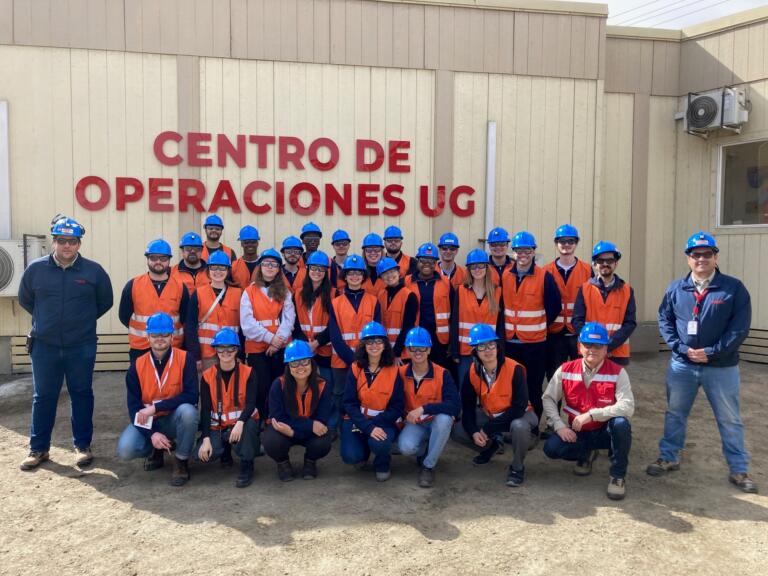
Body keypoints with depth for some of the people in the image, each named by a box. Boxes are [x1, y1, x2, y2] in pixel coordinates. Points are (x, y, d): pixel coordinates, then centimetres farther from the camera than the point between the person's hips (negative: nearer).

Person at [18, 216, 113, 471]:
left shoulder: (93, 271, -4)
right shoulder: (36, 269, -1)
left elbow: (105, 302, 8)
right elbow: (25, 299, 14)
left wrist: (83, 319, 7)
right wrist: (46, 318, 12)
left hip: (82, 347, -1)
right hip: (44, 346, 1)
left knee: (81, 394, 9)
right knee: (43, 397, 10)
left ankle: (83, 445, 21)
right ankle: (38, 448, 23)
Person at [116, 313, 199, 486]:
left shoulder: (184, 359, -13)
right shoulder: (137, 366, -5)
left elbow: (191, 396, -21)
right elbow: (134, 406, -7)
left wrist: (155, 407, -26)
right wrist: (152, 434, -22)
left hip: (176, 419, -2)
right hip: (149, 421, 2)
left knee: (188, 411, -36)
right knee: (125, 450, -23)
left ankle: (181, 461, -11)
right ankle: (156, 451, 14)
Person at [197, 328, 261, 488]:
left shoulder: (248, 373, -8)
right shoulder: (207, 376, -3)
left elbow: (251, 403, -18)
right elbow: (205, 409, -6)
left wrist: (240, 422, -38)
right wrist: (206, 438, -17)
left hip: (242, 422, -2)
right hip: (217, 426, 2)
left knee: (250, 425, -37)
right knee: (204, 454, -25)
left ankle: (247, 467, -15)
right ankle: (225, 449, 13)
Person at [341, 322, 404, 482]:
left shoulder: (393, 371, -6)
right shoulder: (355, 369, -4)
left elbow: (397, 407, -7)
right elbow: (349, 403, -9)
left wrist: (376, 424, -20)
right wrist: (368, 427, -23)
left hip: (383, 421, -1)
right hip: (357, 420, 1)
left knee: (379, 444, -33)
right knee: (350, 456, -22)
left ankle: (382, 464, 6)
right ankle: (362, 453, 18)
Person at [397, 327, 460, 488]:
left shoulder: (442, 374, -16)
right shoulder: (401, 373, -9)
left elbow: (455, 405, -27)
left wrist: (424, 409, -33)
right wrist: (405, 415, -16)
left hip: (437, 422, -1)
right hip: (414, 423, 1)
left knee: (444, 418, -37)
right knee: (405, 447, -30)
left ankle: (428, 466, -15)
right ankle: (424, 451, 11)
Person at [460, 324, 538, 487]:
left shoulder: (514, 369, -27)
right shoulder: (472, 373, -14)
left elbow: (519, 407, -27)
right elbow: (468, 406, -5)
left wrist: (488, 429, -26)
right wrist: (473, 431, -23)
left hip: (517, 415, -5)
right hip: (489, 415, 5)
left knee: (519, 426, -38)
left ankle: (517, 467, -9)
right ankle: (489, 446, 20)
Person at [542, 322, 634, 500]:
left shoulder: (617, 372, -14)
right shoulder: (565, 370, -7)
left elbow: (628, 406, -25)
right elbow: (548, 399, -2)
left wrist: (591, 415, -29)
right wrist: (559, 426, -16)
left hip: (605, 431, -2)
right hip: (577, 433, 2)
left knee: (621, 424, -35)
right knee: (551, 448, -23)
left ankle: (618, 476, -12)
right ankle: (586, 454, 12)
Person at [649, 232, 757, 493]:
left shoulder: (734, 288, -4)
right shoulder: (676, 288, 4)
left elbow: (740, 326, -9)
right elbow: (664, 320, 3)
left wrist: (712, 352, -15)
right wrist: (681, 348, -11)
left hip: (721, 367, -2)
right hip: (682, 365, 2)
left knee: (729, 419, 9)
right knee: (675, 413, 13)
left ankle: (739, 470, 23)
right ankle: (668, 458, 29)